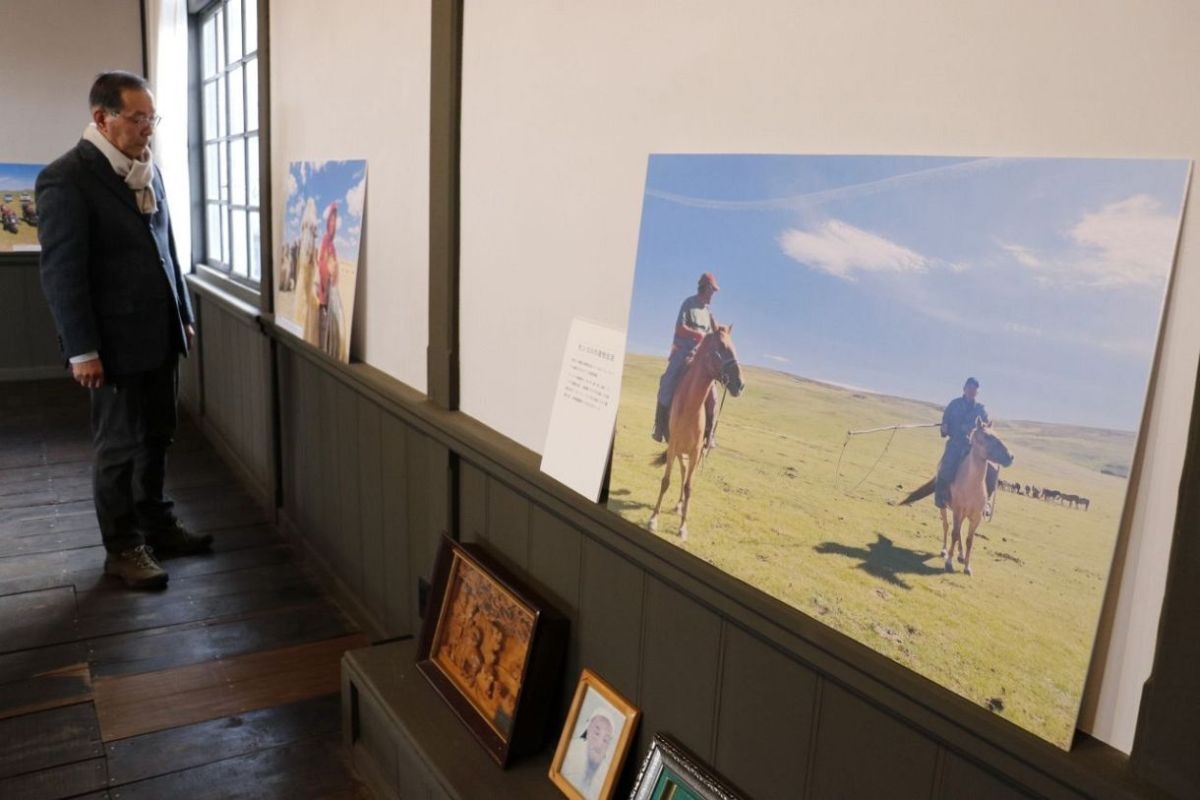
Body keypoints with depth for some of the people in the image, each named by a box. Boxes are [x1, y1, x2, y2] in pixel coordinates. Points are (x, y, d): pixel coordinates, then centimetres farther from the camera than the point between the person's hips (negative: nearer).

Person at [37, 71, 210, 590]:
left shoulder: (148, 170, 9)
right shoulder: (66, 179, -13)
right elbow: (61, 272, -14)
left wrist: (183, 315, 16)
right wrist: (82, 350, -16)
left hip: (159, 333, 6)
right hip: (116, 341, -6)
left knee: (156, 437, 15)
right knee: (119, 446, 5)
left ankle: (156, 526, 30)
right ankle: (122, 548, 19)